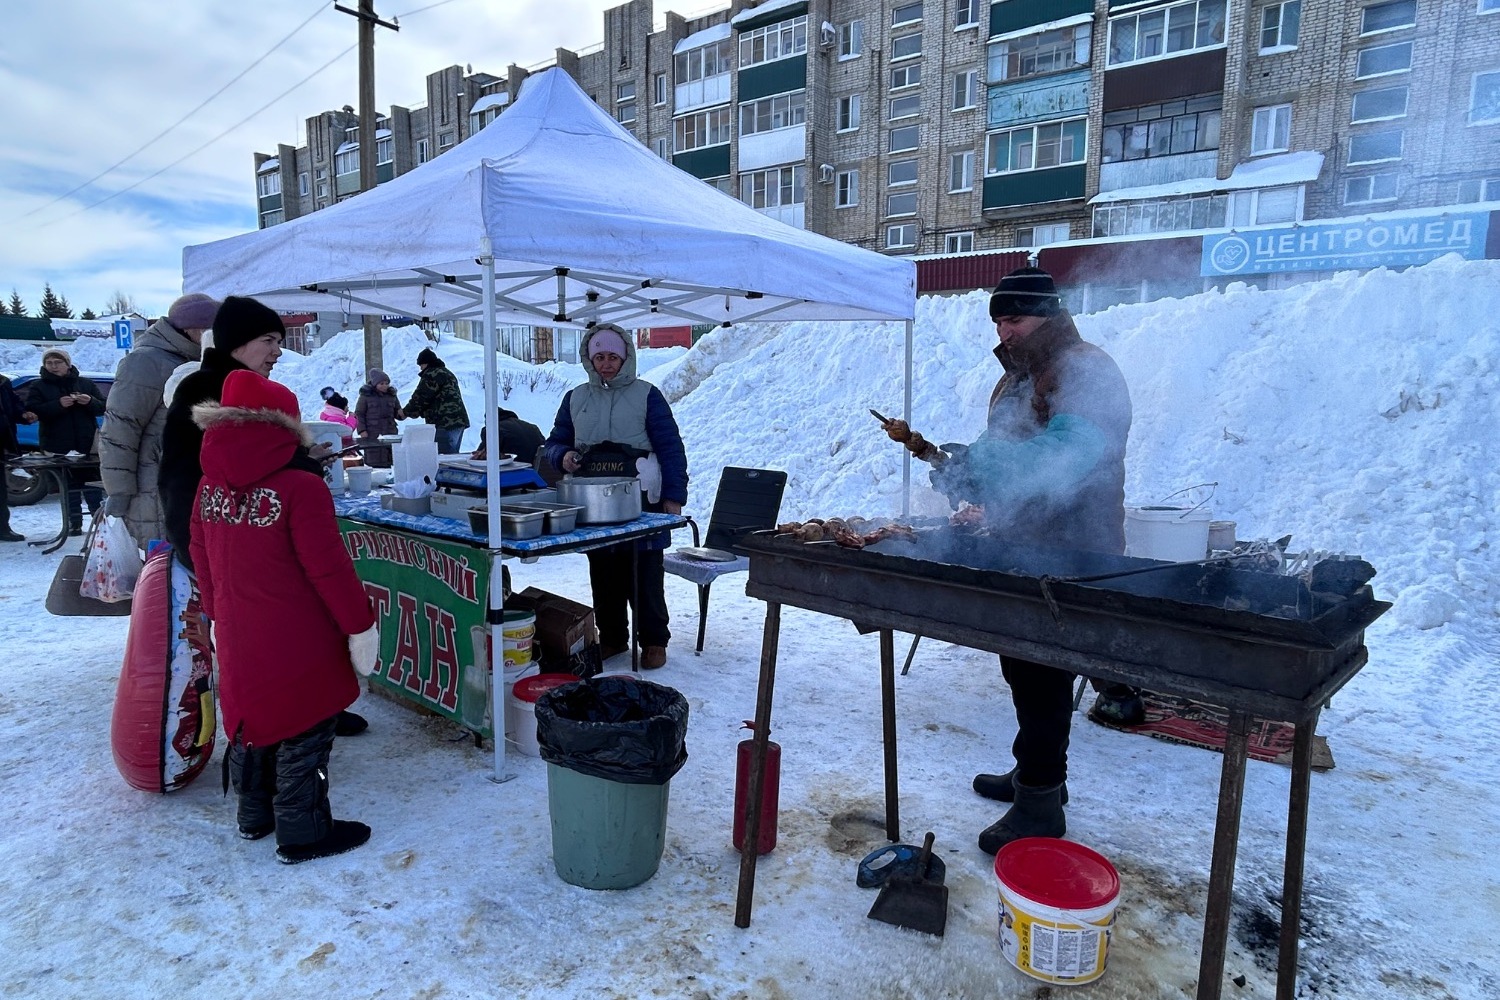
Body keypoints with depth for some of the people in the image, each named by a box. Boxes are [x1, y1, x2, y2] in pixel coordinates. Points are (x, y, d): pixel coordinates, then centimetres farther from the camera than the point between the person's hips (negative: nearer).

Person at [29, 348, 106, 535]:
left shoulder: (86, 384, 12)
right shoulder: (40, 387, 8)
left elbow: (103, 408, 10)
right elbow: (35, 411, -5)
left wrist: (90, 402, -12)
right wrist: (58, 404, -21)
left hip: (87, 446, 0)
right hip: (59, 447, 0)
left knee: (92, 484, 0)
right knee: (70, 486, 0)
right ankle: (74, 523, 4)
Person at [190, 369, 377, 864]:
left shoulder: (209, 487, 1)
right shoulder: (300, 488, -22)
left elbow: (202, 560, 11)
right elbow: (328, 567, -21)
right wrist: (360, 623, -11)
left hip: (236, 637, 7)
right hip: (298, 643, -7)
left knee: (252, 719, 23)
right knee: (301, 735, 6)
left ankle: (254, 816, 39)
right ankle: (302, 835, 17)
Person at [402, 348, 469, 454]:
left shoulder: (431, 375, -8)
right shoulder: (446, 373, 25)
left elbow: (420, 397, -9)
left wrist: (406, 412, 5)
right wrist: (421, 411, 22)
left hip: (445, 424, -10)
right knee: (454, 455, 12)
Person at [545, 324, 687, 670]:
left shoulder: (646, 395, 2)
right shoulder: (576, 398, 12)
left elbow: (670, 447, -1)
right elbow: (555, 442, 19)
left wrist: (674, 496, -8)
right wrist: (563, 456, -6)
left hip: (640, 501, -4)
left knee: (645, 575, 1)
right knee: (603, 576, 11)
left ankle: (654, 641, 15)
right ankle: (611, 638, 25)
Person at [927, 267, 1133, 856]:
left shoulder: (1086, 372, -13)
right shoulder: (1021, 376, 18)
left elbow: (1066, 454, -29)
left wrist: (979, 464, -31)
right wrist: (967, 472, 6)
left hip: (1066, 553, -10)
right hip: (1021, 547, 10)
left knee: (1043, 677, -5)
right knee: (1022, 667, 18)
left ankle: (1039, 803, 6)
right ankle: (1034, 771, 34)